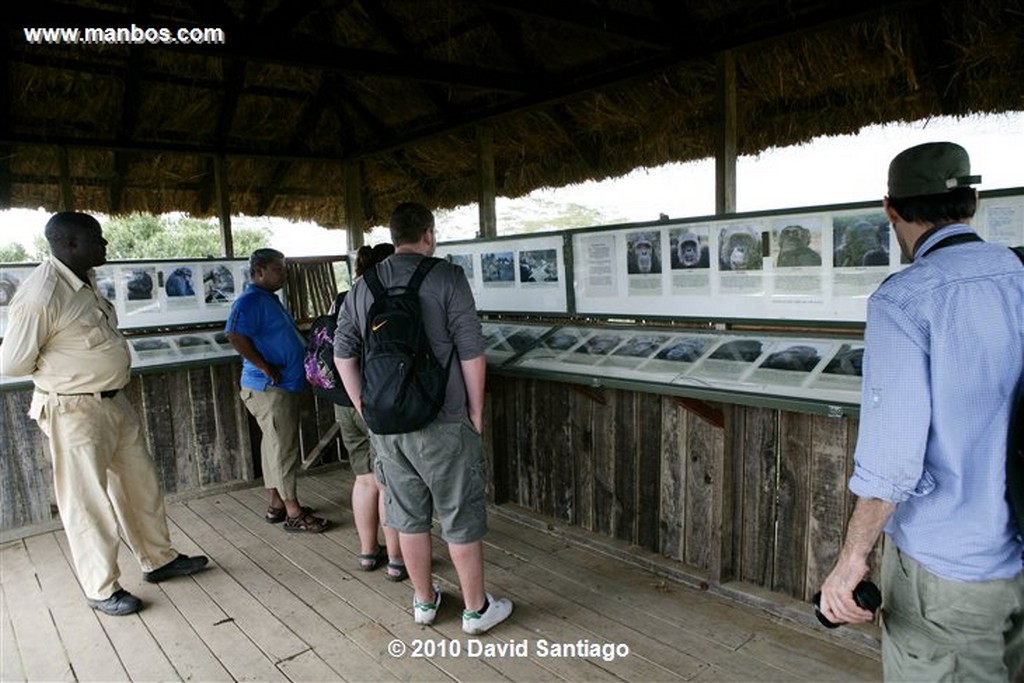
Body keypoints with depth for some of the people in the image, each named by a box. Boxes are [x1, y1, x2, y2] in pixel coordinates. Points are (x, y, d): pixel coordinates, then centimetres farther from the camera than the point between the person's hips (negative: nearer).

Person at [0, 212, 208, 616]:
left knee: (141, 486, 17)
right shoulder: (42, 294, -21)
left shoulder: (85, 280, 5)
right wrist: (59, 368, -2)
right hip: (75, 411, -8)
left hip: (114, 401, 8)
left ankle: (159, 560, 32)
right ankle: (101, 589, 22)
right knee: (88, 502, 6)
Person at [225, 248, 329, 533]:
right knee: (284, 448, -5)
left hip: (283, 385, 10)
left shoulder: (269, 299, 16)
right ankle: (294, 513, 3)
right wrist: (265, 367, -25)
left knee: (275, 446, 16)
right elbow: (234, 334, -29)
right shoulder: (250, 301, -15)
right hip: (269, 389, -10)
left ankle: (277, 504, 26)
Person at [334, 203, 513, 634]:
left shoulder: (362, 287, 6)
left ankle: (423, 600, 33)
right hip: (441, 421, -5)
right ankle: (476, 608, 21)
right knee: (461, 517, 8)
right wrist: (475, 411, -2)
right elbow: (471, 352, -12)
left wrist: (364, 407, 15)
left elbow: (343, 354, 9)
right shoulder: (446, 277, -10)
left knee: (408, 516, 17)